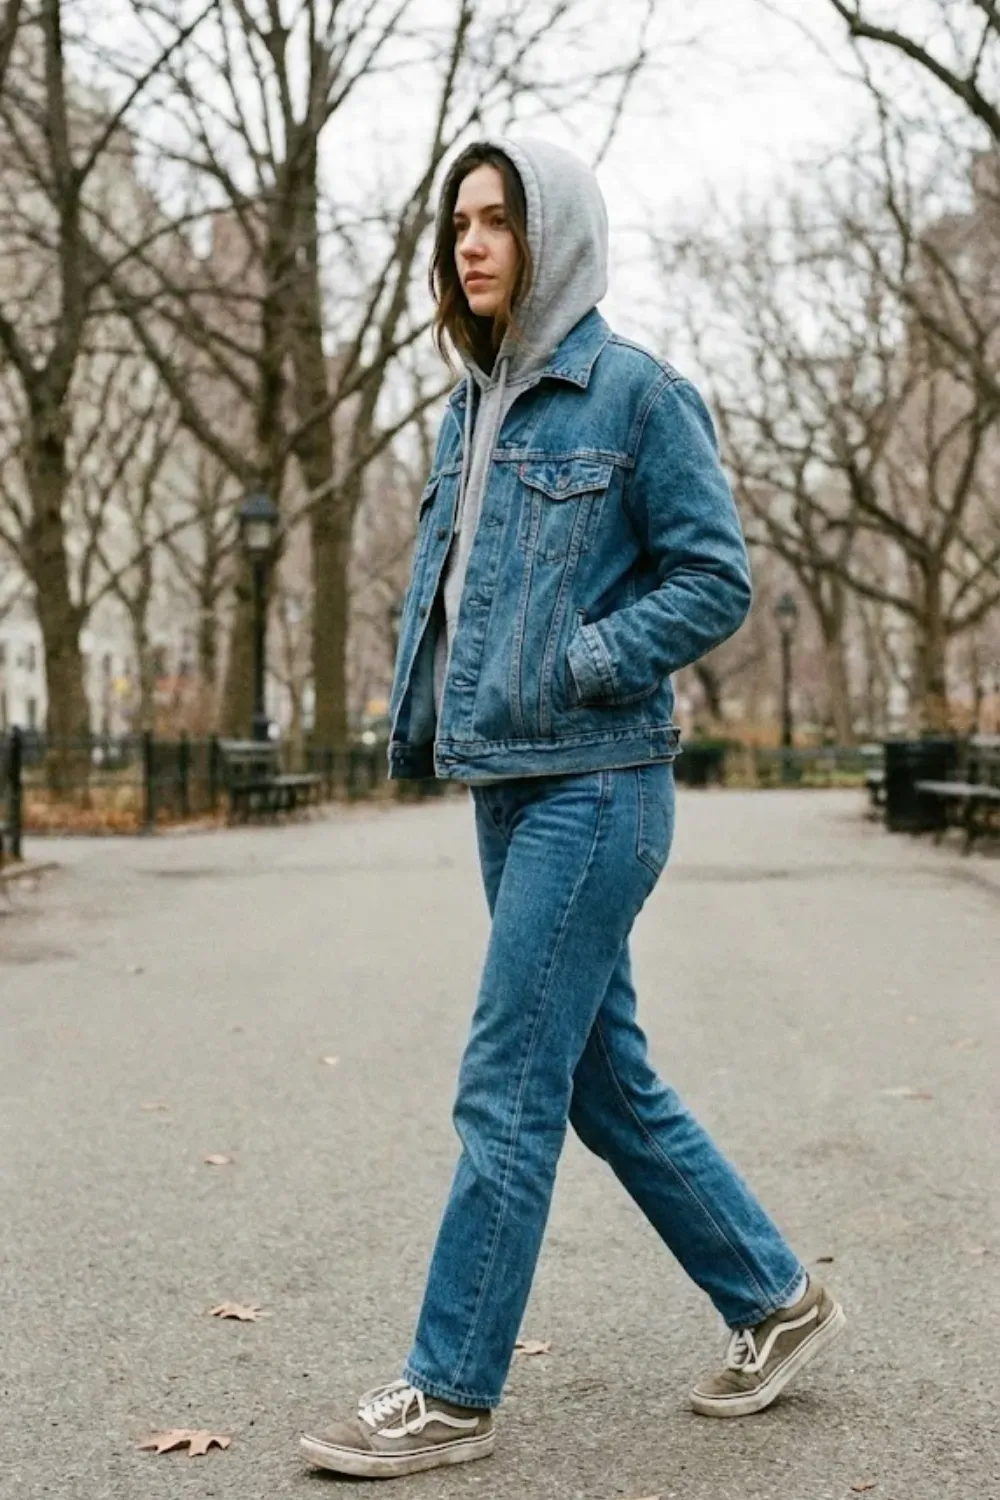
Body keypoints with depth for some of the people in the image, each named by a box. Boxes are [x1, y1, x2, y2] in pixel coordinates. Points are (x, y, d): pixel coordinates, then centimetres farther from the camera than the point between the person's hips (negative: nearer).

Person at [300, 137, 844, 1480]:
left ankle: (452, 1395, 7)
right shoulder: (473, 407, 13)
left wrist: (573, 668, -16)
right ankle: (777, 1301, 29)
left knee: (507, 1091, -5)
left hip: (593, 789, -8)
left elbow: (717, 579, -9)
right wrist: (418, 720, 7)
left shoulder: (635, 393, -8)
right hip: (506, 788, 8)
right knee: (607, 1080, 14)